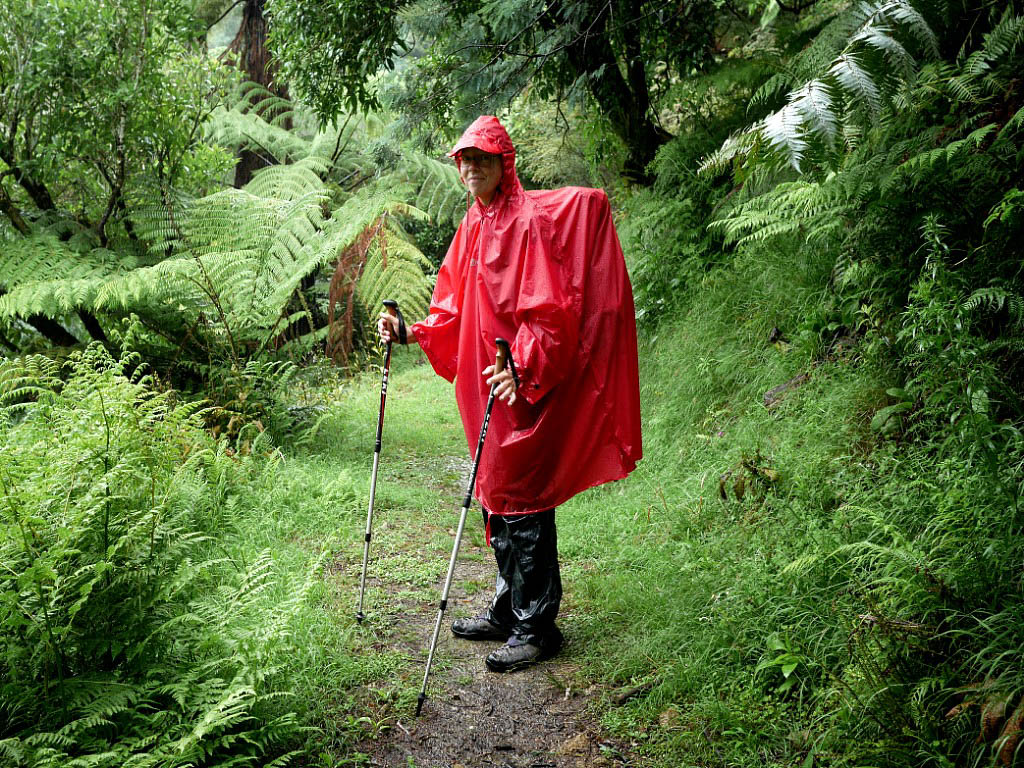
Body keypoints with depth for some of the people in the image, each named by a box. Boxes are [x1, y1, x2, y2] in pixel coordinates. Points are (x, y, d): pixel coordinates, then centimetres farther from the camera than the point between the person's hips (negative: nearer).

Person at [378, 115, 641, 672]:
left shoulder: (532, 218, -11)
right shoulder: (471, 228, 15)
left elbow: (547, 309, -19)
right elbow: (454, 312, 16)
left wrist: (523, 367, -29)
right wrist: (411, 332, 2)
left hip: (522, 387, -9)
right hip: (483, 384, 9)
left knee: (522, 501, -4)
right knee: (496, 497, 15)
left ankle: (537, 626, 8)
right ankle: (508, 610, 28)